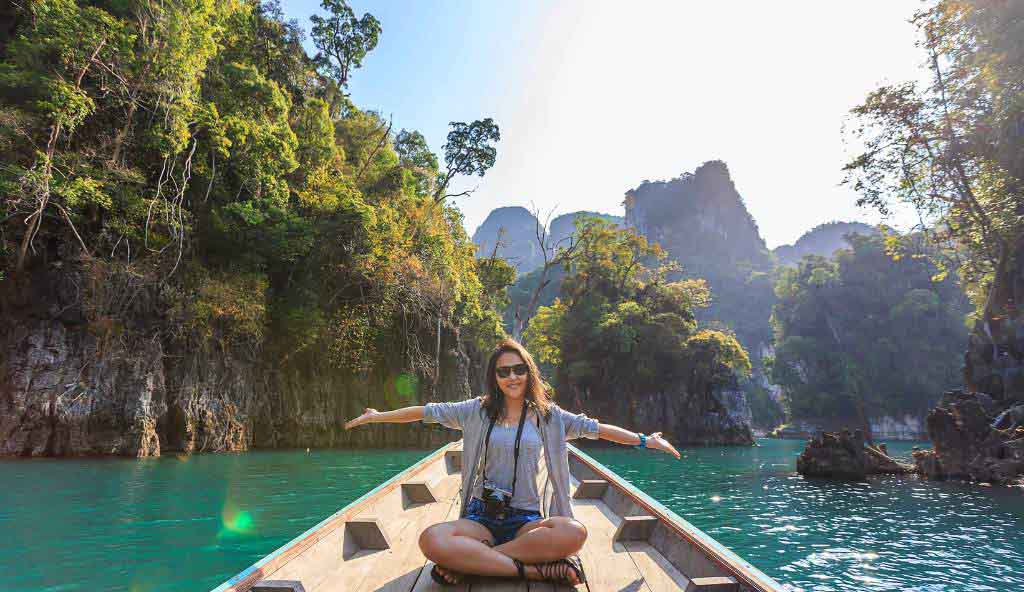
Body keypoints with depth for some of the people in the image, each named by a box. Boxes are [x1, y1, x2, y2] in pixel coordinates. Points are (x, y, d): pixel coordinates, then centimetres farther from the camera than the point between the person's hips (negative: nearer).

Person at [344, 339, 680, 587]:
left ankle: (468, 561, -22)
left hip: (527, 520, 1)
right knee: (431, 540, -32)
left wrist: (644, 440, 3)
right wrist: (378, 416, 9)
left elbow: (595, 428, 6)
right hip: (481, 517, 0)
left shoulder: (547, 415, 7)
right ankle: (536, 570, -25)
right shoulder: (478, 411, 6)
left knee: (574, 533, -33)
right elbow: (427, 412, 9)